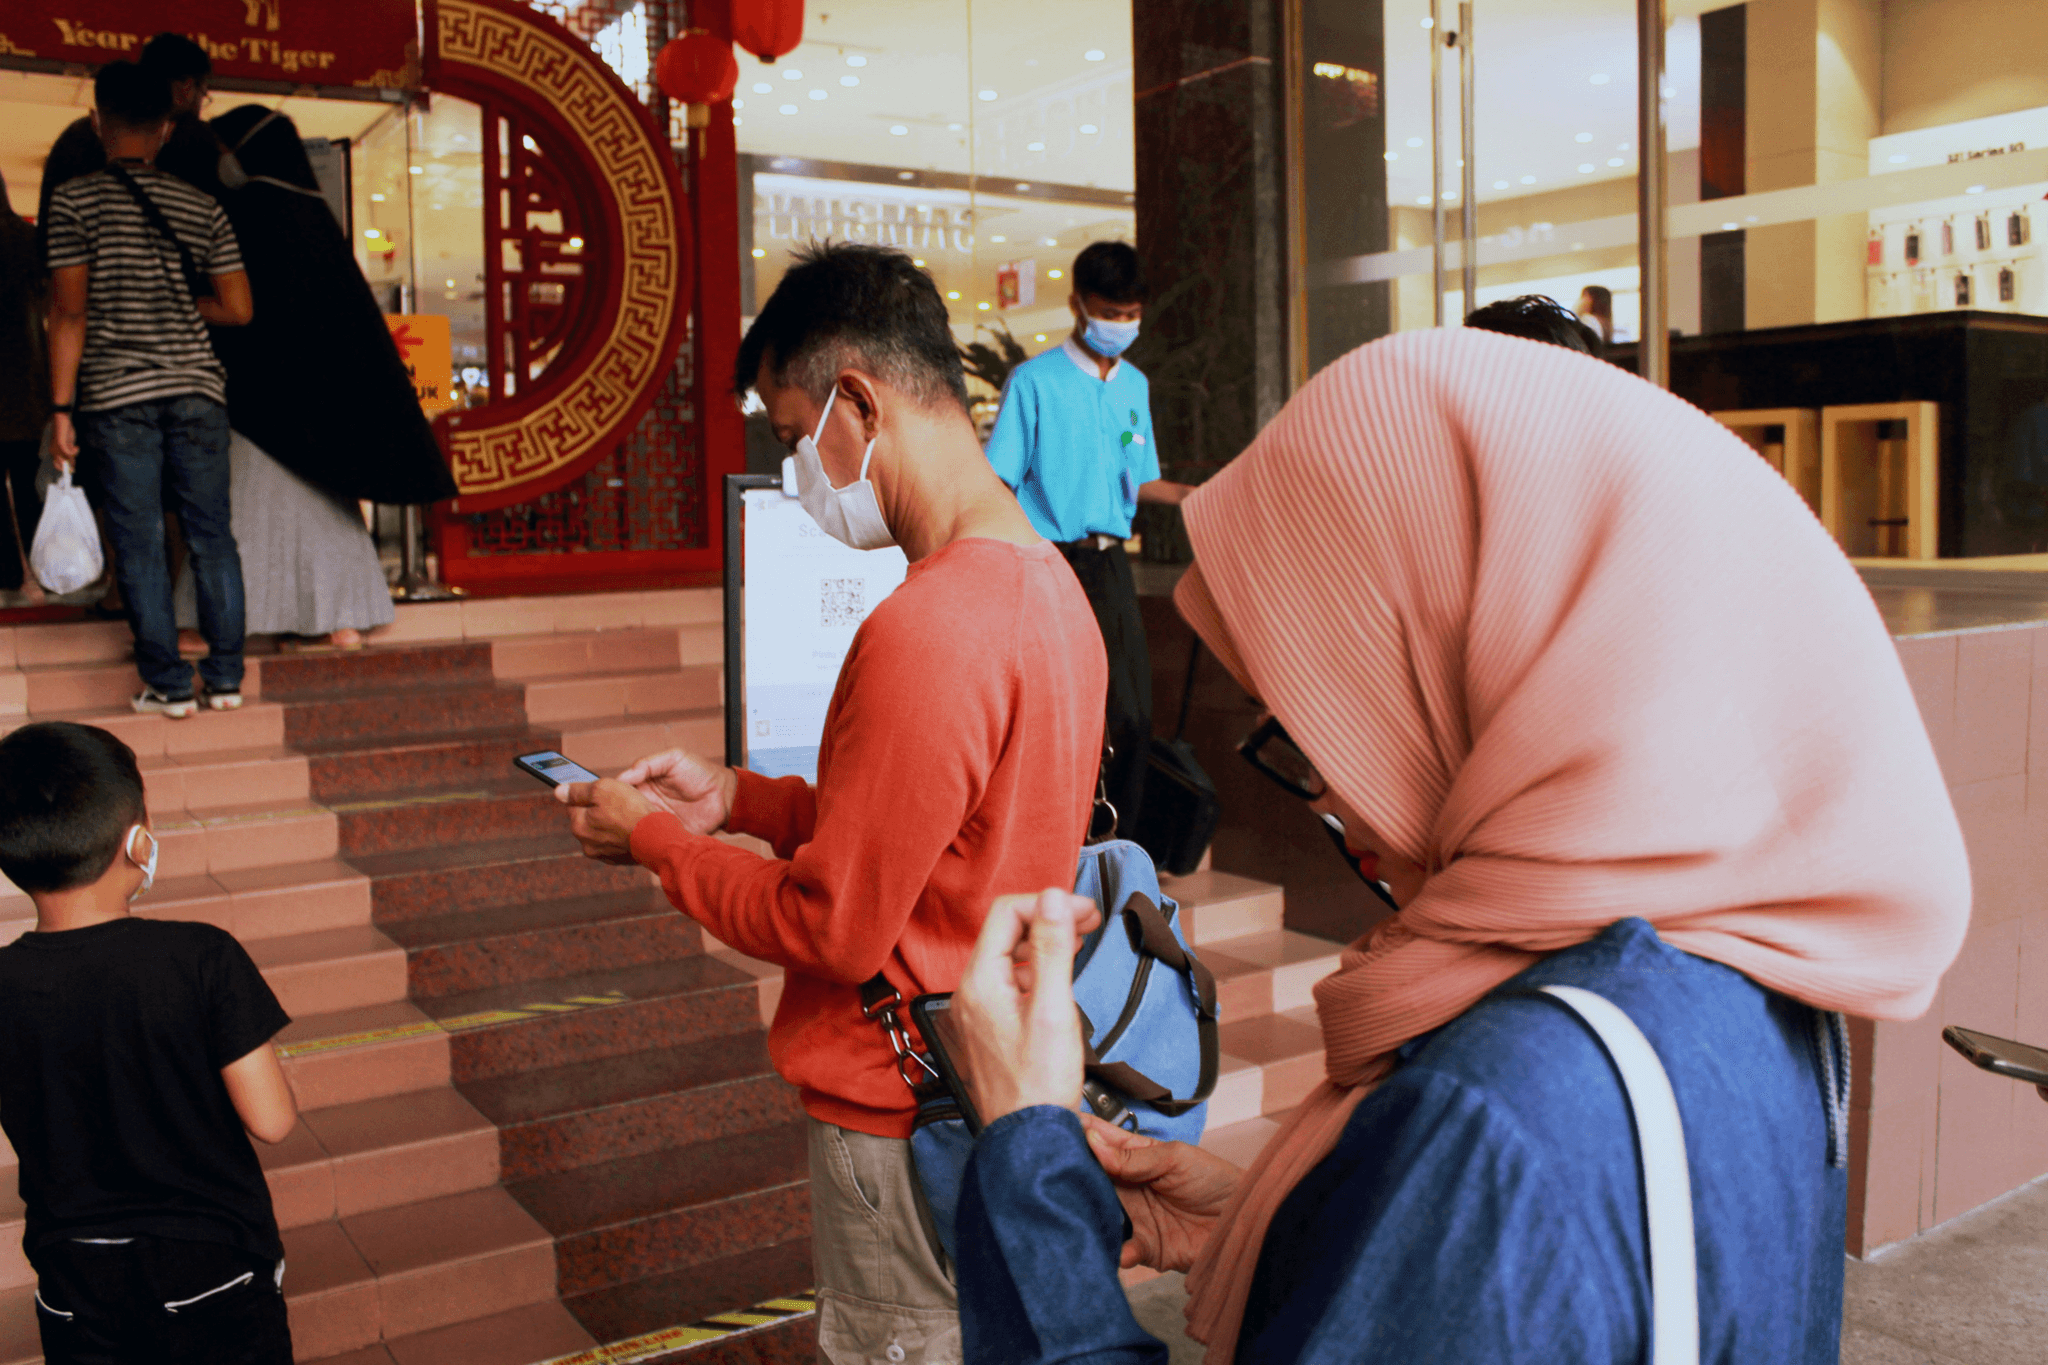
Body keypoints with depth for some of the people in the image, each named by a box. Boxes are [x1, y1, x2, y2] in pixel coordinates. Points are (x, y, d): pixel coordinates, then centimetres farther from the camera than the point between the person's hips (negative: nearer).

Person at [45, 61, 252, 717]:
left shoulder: (75, 201, -2)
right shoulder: (202, 208, 6)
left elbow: (70, 313, -5)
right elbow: (237, 310, 4)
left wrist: (62, 409, -2)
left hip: (116, 397, -2)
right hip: (196, 391, 2)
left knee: (140, 546, 3)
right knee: (211, 537, 7)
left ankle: (169, 685, 6)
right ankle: (225, 678, 10)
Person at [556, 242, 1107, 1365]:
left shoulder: (923, 633, -29)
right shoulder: (1043, 579, 2)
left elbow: (831, 928, -22)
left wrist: (652, 839, -7)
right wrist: (739, 796, 7)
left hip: (901, 1119, -9)